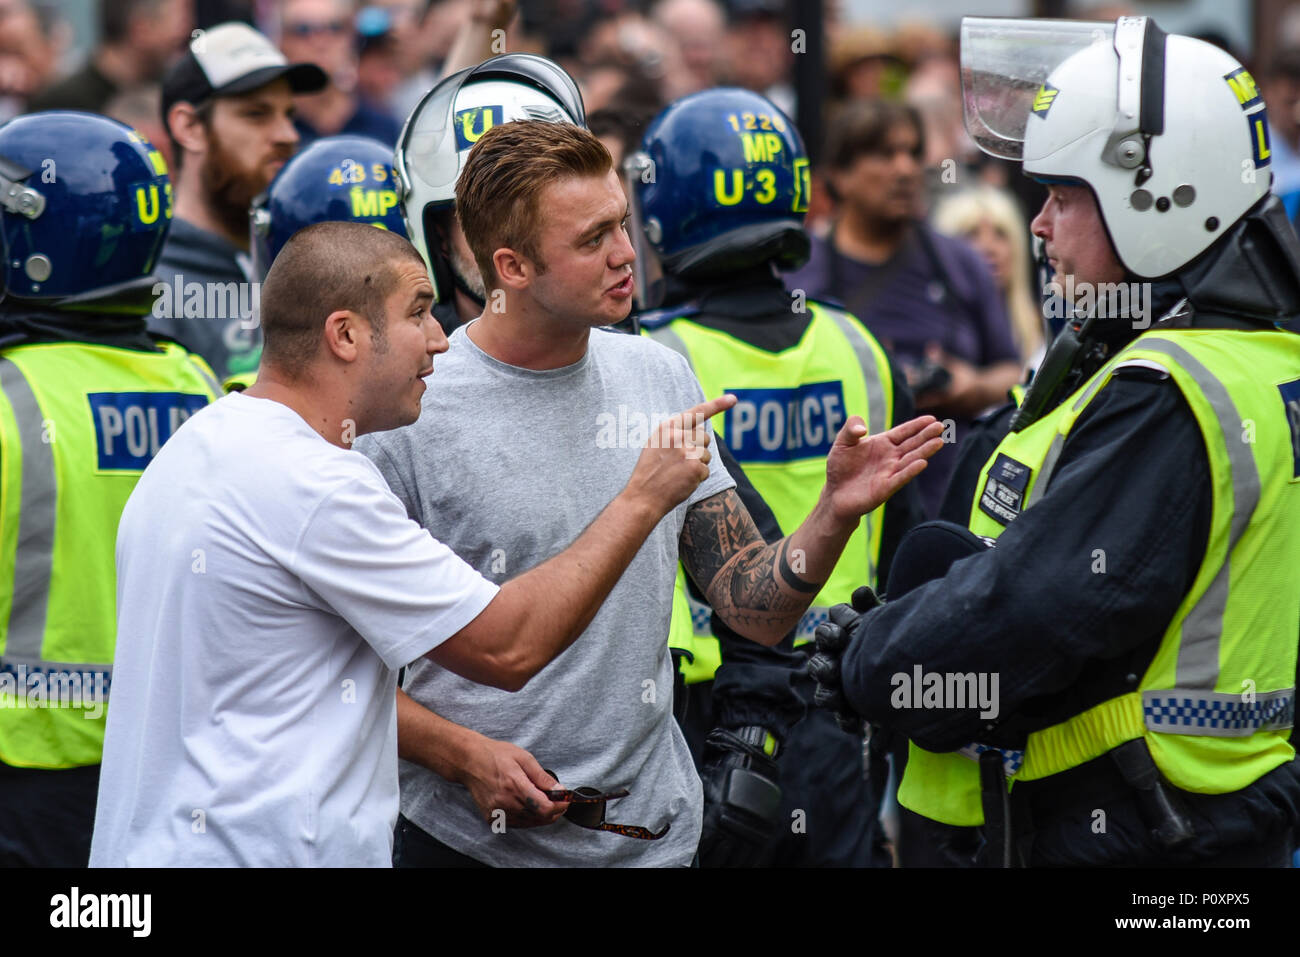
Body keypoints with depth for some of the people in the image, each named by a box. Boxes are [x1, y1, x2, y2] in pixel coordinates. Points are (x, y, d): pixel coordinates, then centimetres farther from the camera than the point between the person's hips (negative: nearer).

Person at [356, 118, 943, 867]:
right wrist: (466, 756, -21)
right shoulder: (409, 410, -12)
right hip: (474, 832, -4)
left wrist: (836, 513, -13)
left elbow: (757, 612, 3)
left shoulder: (660, 378, 4)